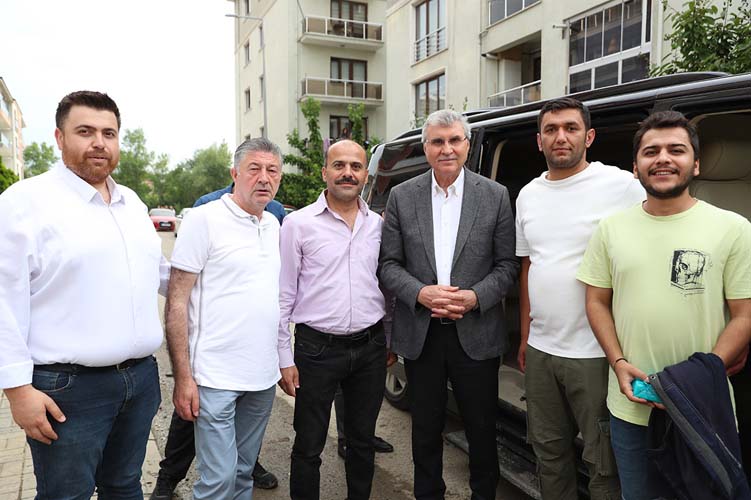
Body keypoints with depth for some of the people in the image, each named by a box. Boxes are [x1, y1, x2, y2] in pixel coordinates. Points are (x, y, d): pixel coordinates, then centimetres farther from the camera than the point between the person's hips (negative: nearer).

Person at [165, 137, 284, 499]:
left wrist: (284, 360, 13)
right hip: (216, 378, -6)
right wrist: (182, 377, -15)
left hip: (263, 376, 6)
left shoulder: (273, 225, 10)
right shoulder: (204, 219, -9)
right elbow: (176, 303, -10)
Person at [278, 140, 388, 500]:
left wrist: (388, 341, 12)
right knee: (309, 447, 9)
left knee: (362, 440, 19)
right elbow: (283, 296, -4)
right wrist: (285, 358, -6)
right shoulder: (298, 223, -5)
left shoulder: (378, 224, 6)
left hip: (370, 348, 4)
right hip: (317, 349, -3)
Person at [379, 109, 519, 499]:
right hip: (420, 334, 1)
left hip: (476, 335, -1)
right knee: (426, 427, 16)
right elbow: (388, 263, 0)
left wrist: (476, 297, -16)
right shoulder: (402, 197, 2)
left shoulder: (495, 196, 0)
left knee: (481, 429, 13)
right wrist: (420, 293, -16)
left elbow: (507, 265, 0)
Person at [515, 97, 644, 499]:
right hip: (540, 350, 6)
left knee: (604, 463, 8)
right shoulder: (528, 195, 10)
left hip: (597, 354, -5)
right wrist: (525, 335, 14)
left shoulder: (622, 186, -9)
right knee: (549, 451, 19)